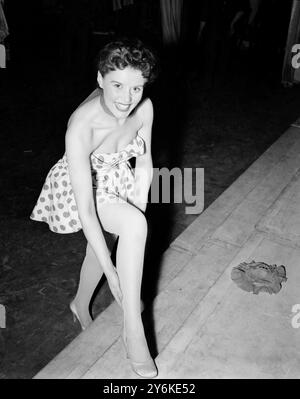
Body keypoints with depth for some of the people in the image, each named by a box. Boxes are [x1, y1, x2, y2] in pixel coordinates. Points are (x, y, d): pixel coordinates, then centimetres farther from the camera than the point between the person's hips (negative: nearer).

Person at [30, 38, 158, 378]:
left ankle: (81, 305, 53)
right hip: (78, 187, -6)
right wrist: (111, 271, -33)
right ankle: (133, 328, -18)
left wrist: (137, 216, -11)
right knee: (134, 224, -31)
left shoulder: (144, 109, -22)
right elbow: (86, 210, -36)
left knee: (99, 247, 21)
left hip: (115, 180, 6)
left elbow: (144, 165, -7)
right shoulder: (82, 127, -38)